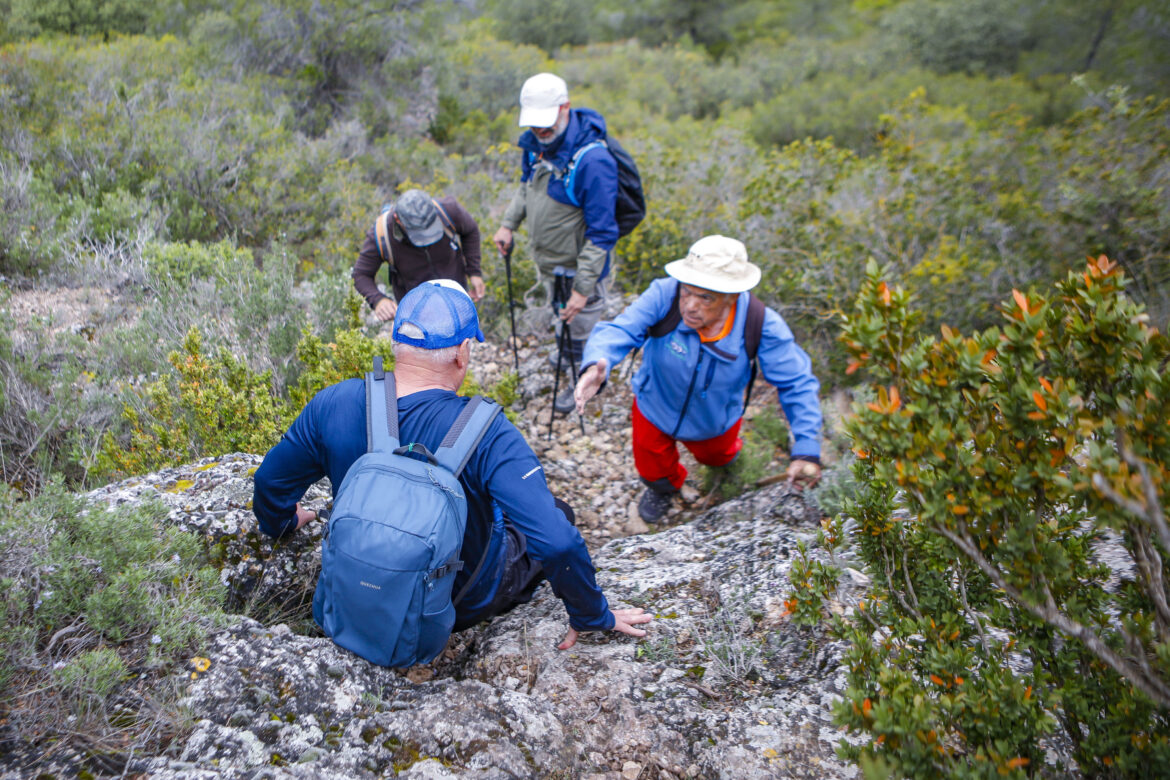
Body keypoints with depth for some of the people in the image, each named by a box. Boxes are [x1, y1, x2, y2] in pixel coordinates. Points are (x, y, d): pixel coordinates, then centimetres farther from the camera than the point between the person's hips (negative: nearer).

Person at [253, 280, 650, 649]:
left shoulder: (333, 405, -20)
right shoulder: (487, 435, -33)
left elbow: (271, 481, -3)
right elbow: (556, 542, -35)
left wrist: (281, 522, 21)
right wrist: (594, 616, -17)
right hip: (465, 606, -4)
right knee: (557, 512, 19)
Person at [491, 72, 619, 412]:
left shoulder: (592, 160, -34)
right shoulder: (535, 142, -9)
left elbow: (602, 234, -31)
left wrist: (583, 288, -30)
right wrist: (508, 224, 7)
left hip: (577, 266, -8)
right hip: (546, 259, 8)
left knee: (582, 326, 14)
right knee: (559, 316, 31)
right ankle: (568, 353, 59)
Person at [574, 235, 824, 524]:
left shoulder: (762, 326, -34)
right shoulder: (664, 295, -38)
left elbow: (797, 385, -26)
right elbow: (619, 331, -45)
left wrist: (806, 451, -34)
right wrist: (597, 365, -68)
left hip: (715, 422, 1)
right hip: (656, 410, -1)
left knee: (716, 457, 34)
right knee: (653, 470, 24)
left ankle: (726, 452, 74)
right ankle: (665, 486, 63)